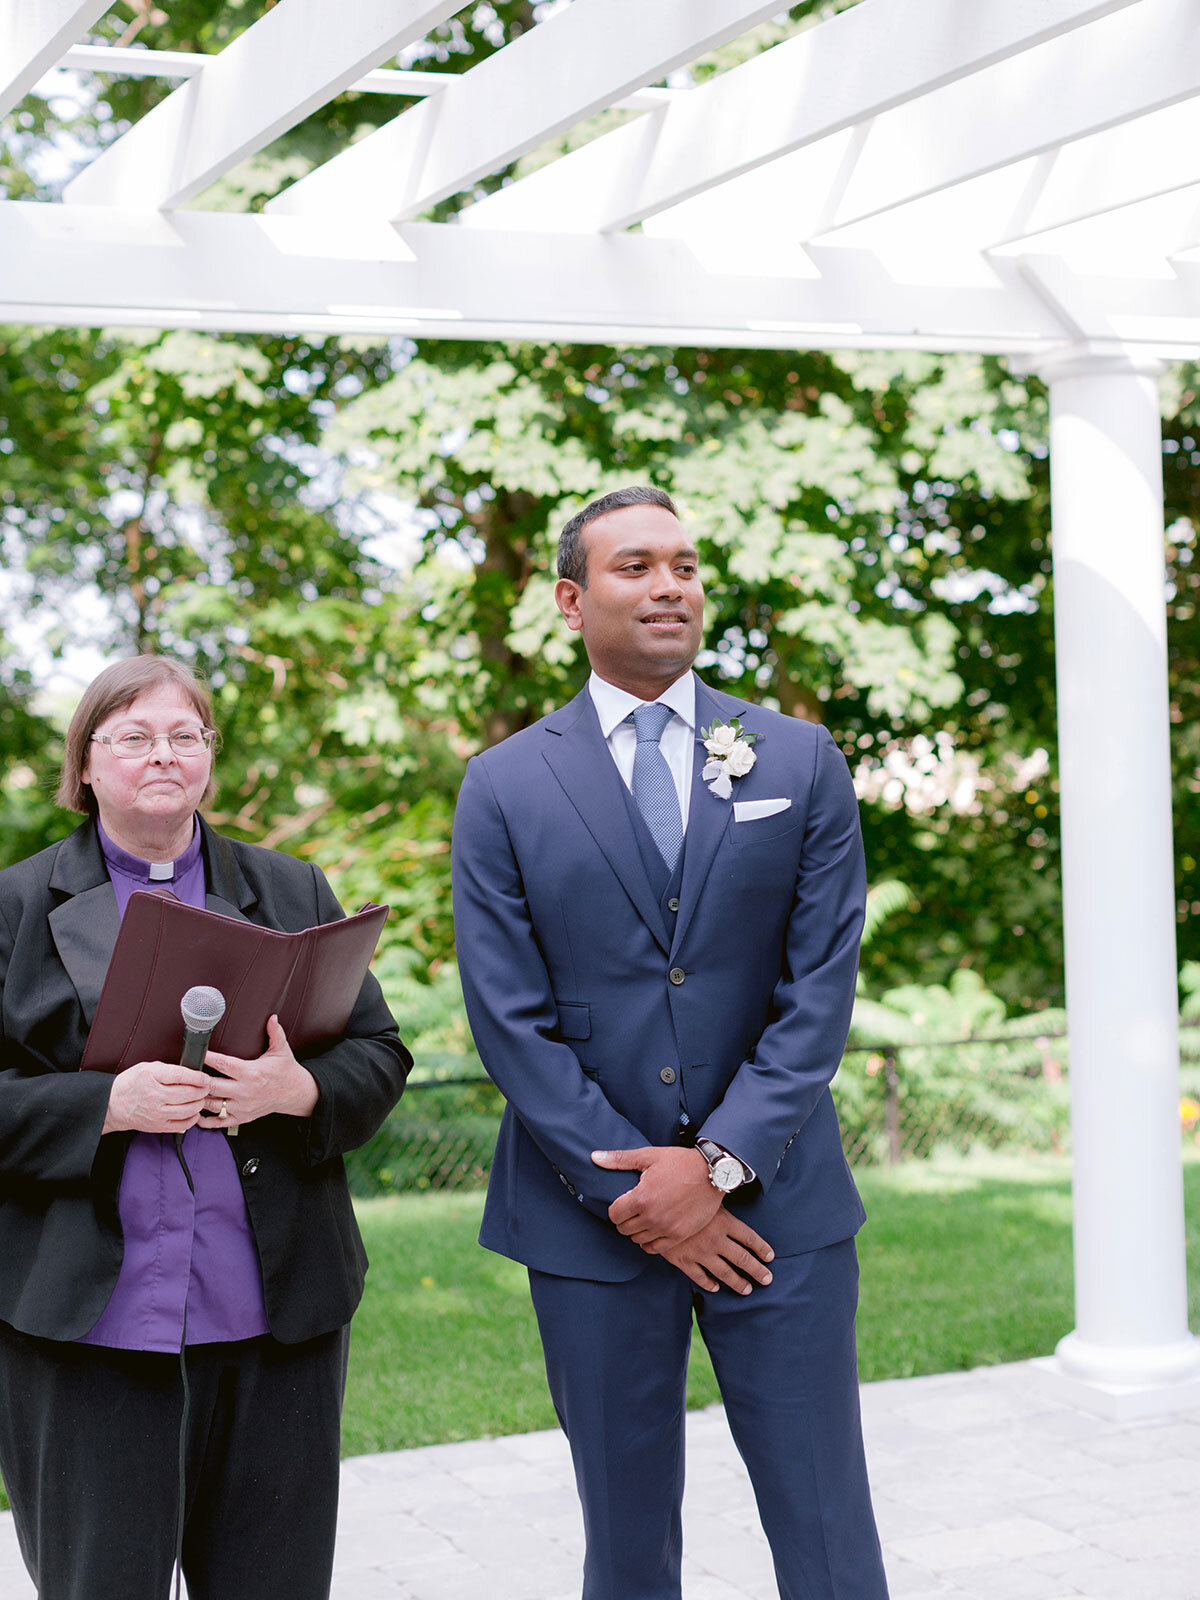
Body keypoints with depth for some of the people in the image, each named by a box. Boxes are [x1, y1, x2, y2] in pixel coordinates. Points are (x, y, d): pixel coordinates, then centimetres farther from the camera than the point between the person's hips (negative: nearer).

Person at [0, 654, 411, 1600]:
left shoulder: (290, 893, 14)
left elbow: (380, 1057, 10)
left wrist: (300, 1092, -11)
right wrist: (107, 1105, -16)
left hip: (274, 1310, 2)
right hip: (88, 1319, -2)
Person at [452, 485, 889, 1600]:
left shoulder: (801, 763, 5)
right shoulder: (504, 787, 1)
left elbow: (820, 989, -1)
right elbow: (510, 1021, -4)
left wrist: (720, 1164, -11)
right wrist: (636, 1191, -10)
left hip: (777, 1203, 1)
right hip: (592, 1215, 0)